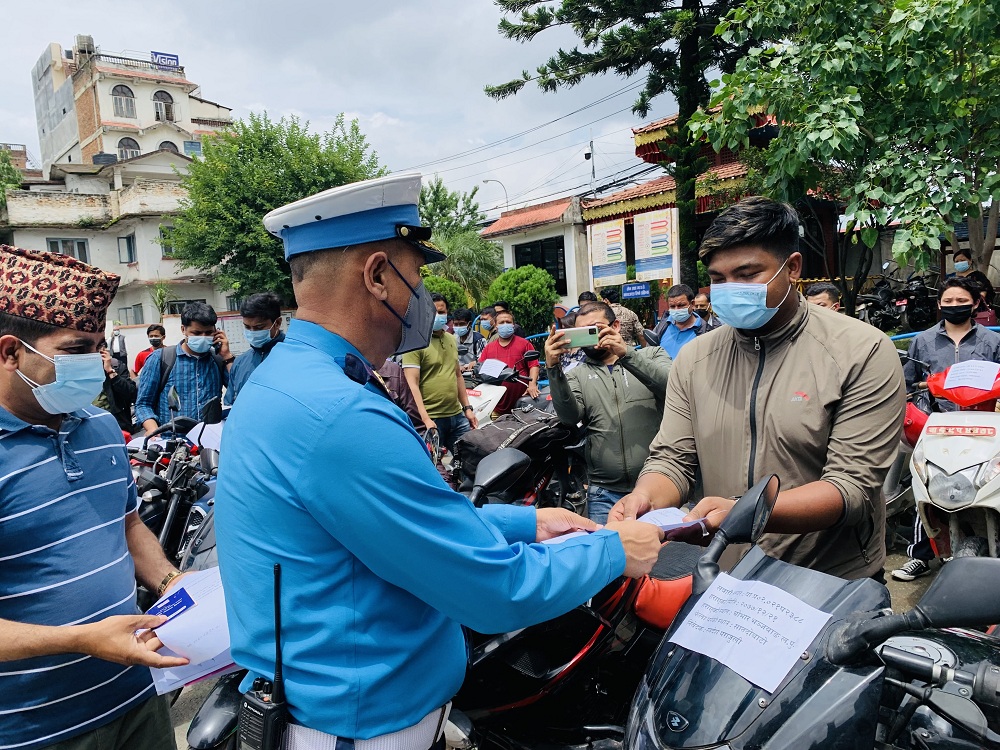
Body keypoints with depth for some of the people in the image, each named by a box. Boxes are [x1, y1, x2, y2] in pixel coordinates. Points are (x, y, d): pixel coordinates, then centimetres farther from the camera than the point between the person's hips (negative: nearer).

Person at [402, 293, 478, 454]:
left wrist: (467, 408, 16)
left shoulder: (451, 339, 13)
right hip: (432, 419, -7)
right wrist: (425, 419, -22)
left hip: (457, 416, 7)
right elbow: (412, 384, -15)